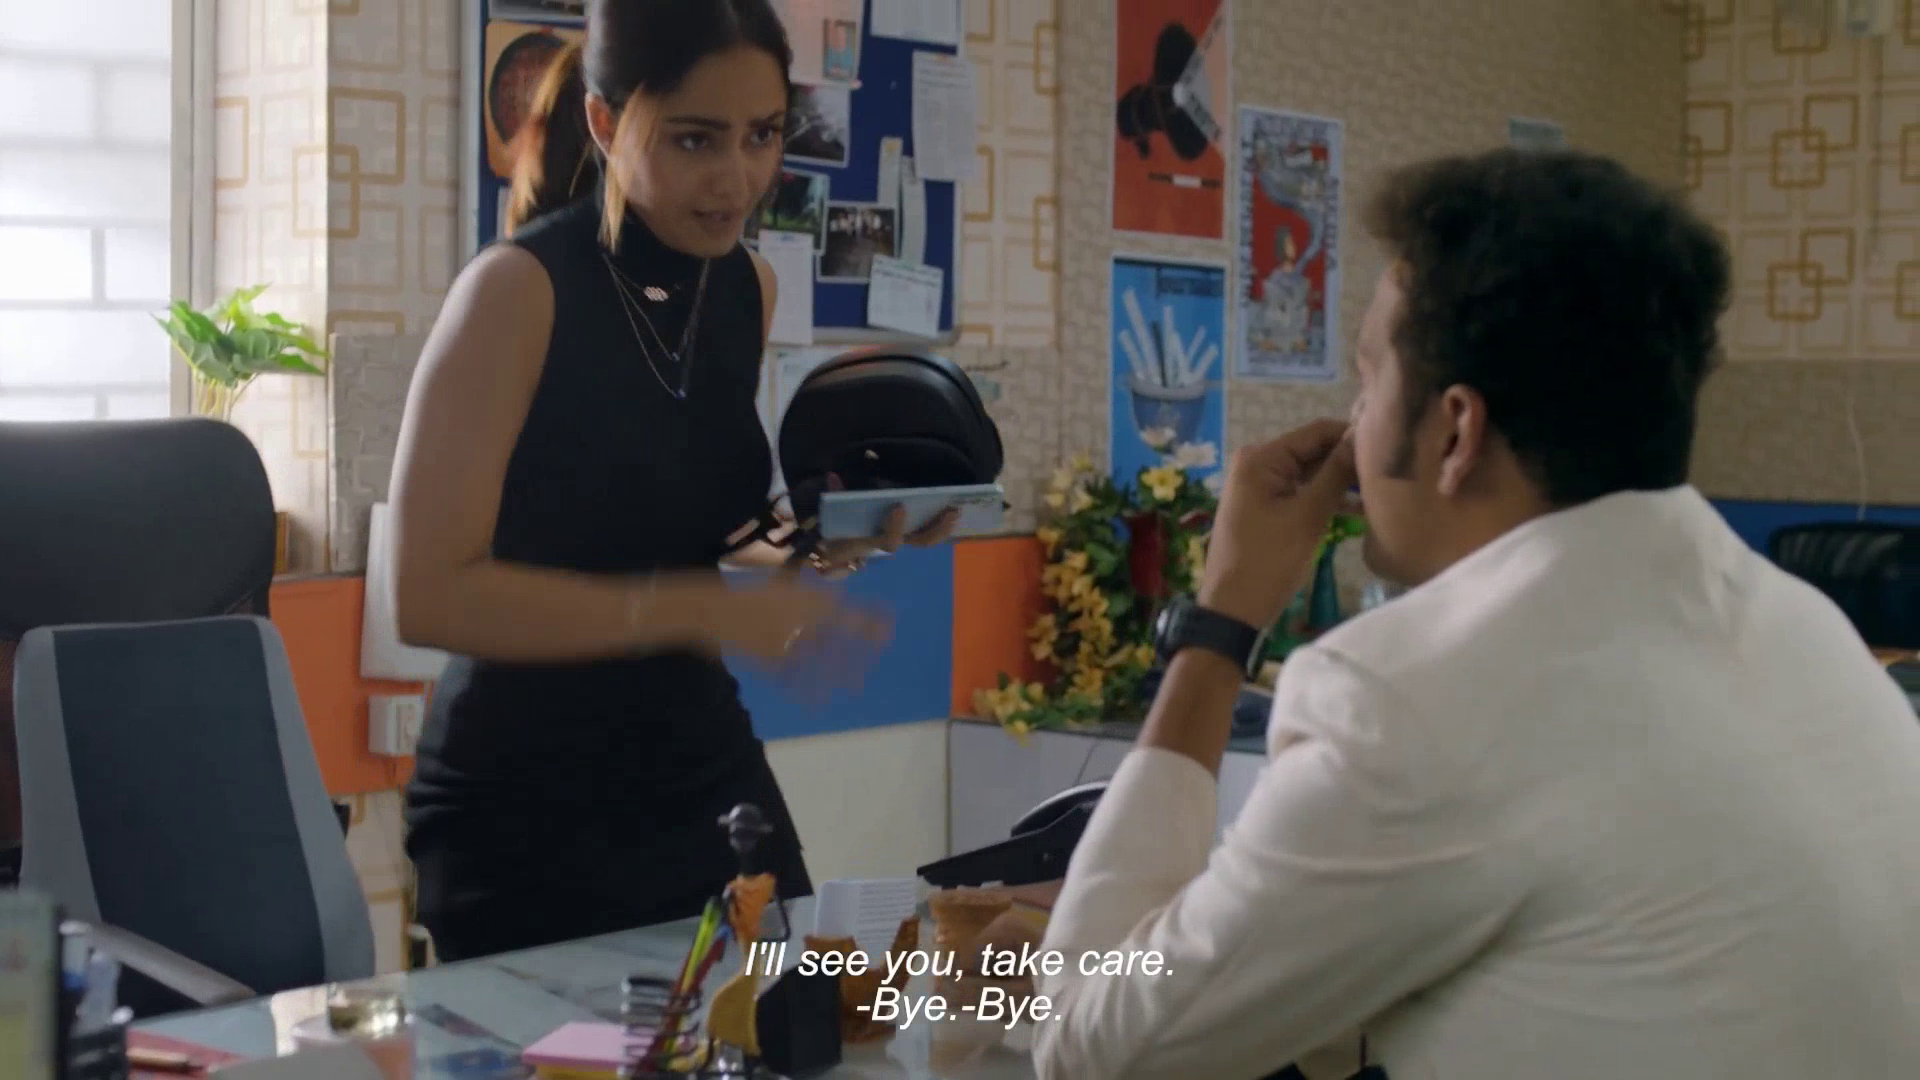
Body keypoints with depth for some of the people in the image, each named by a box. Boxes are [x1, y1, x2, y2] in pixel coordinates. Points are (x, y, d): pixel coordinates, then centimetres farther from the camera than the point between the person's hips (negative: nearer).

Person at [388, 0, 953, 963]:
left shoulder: (746, 287, 3)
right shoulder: (519, 290, -17)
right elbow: (431, 593, -21)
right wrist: (703, 610, -27)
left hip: (706, 773, 6)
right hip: (527, 808, -6)